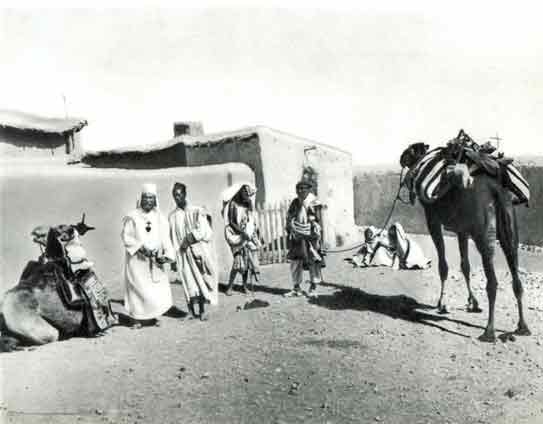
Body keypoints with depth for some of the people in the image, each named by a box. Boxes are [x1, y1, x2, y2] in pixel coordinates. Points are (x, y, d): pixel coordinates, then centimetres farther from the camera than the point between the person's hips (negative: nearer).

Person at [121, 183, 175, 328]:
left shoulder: (159, 217, 6)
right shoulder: (133, 216, -3)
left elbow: (165, 239, 3)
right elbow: (125, 236, -4)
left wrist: (167, 255, -10)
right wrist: (140, 247, -15)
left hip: (155, 260, 3)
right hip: (137, 260, -3)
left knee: (158, 289, 2)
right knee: (138, 288, -4)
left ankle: (153, 316, 18)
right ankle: (136, 318, 7)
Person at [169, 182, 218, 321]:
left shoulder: (196, 211, 2)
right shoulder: (172, 216, 7)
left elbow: (202, 231, -7)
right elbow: (172, 239, 7)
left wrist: (187, 241, -14)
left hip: (199, 251, -1)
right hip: (183, 254, 1)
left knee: (201, 281, 0)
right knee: (190, 282, -5)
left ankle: (202, 309, 9)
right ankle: (192, 309, 2)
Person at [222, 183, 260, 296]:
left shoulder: (249, 203, 9)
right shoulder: (233, 204, -7)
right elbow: (231, 222, -9)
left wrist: (256, 233, 7)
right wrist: (242, 232, -19)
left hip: (250, 235, 5)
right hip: (237, 236, -5)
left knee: (249, 260, 0)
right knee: (239, 260, -15)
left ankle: (244, 285, 12)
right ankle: (229, 286, -5)